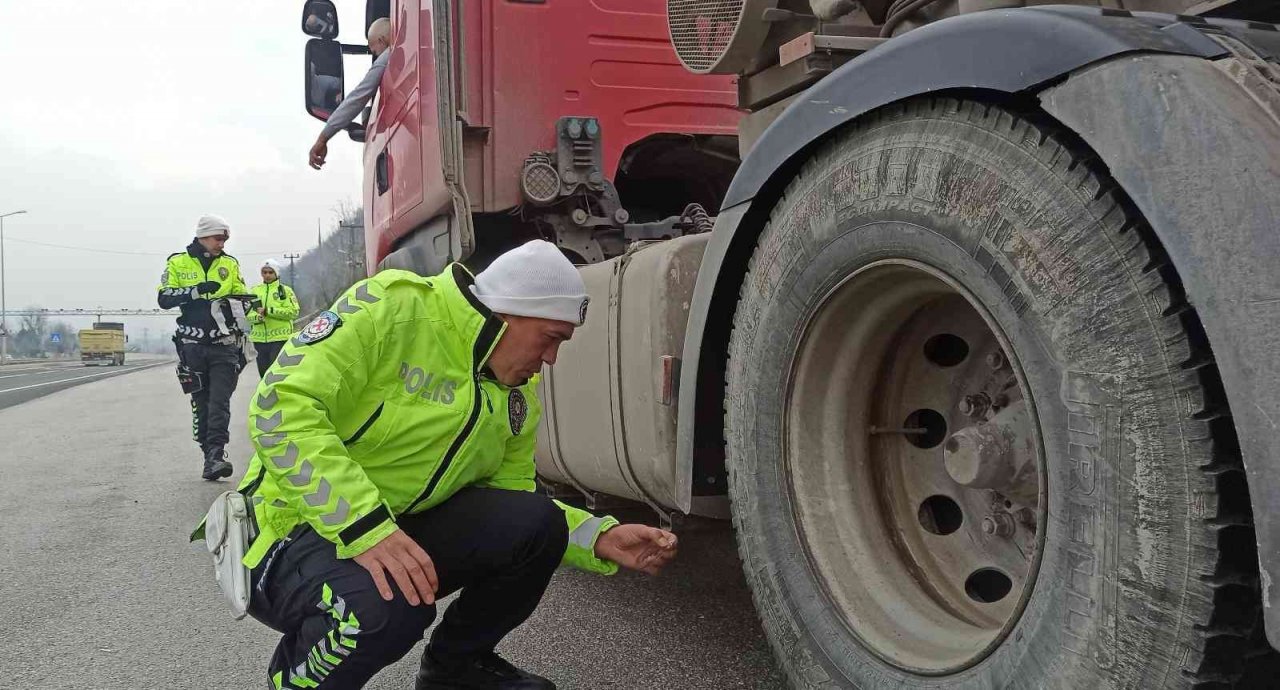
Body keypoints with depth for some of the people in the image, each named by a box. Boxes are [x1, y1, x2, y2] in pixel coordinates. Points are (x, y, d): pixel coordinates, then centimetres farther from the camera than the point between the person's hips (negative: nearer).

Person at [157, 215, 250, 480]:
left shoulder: (230, 264, 9)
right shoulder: (178, 263, 4)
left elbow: (241, 297, 18)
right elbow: (164, 298, -5)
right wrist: (197, 290, -18)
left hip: (225, 346, 0)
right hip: (194, 346, 0)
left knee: (220, 403, -10)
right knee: (201, 403, 6)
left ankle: (215, 457, -17)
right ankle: (209, 455, 12)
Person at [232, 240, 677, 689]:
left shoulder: (518, 396, 3)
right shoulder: (391, 310, -20)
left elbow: (510, 499, 9)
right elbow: (281, 407, -27)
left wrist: (601, 539, -8)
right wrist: (365, 527, -36)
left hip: (406, 529, 7)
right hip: (301, 528, -6)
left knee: (535, 524, -13)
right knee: (387, 604, -36)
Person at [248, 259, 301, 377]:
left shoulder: (285, 290, 3)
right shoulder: (255, 291, 14)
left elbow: (293, 312, -9)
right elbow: (247, 313, 8)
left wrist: (269, 311, -16)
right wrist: (257, 317, -16)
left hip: (280, 337, -4)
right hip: (259, 338, 4)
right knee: (263, 371, 10)